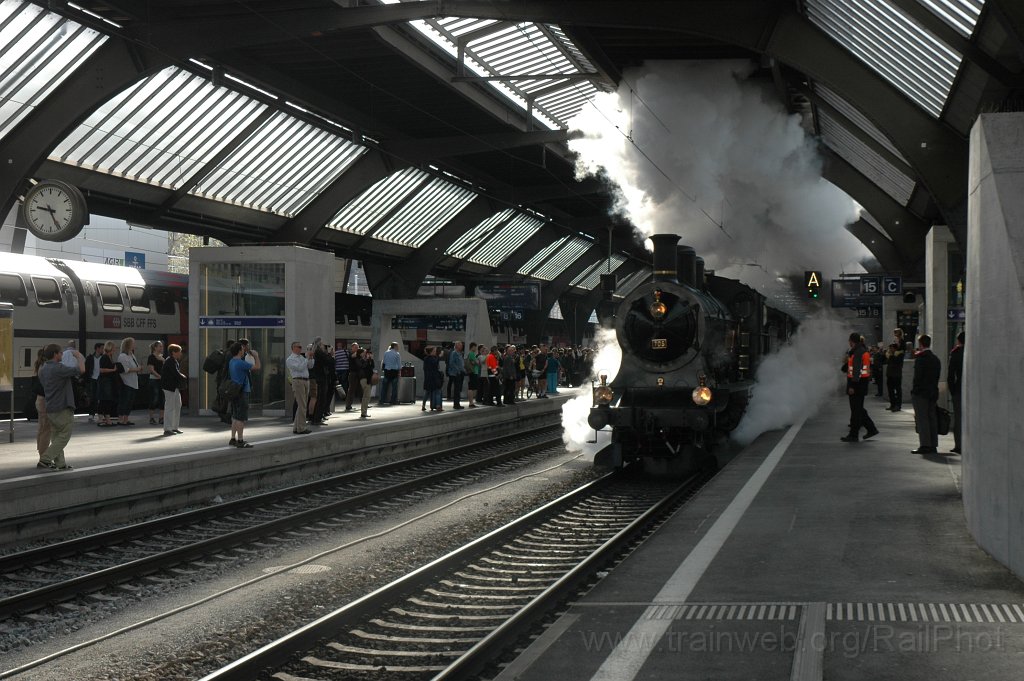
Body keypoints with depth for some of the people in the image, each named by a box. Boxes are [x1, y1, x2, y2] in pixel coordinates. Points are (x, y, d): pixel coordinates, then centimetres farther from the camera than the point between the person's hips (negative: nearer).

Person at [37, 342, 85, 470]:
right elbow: (81, 370, -24)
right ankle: (45, 459, -8)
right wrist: (79, 357, -5)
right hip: (62, 407, -9)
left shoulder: (43, 370, 10)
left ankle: (59, 463, 14)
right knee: (64, 435, -2)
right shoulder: (58, 368, -18)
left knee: (56, 436, 13)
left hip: (50, 408, 9)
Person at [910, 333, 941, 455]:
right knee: (932, 418, 9)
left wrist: (914, 391, -8)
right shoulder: (936, 359, 12)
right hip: (933, 393, 8)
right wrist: (934, 393, 15)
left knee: (922, 419, -6)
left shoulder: (920, 358, -13)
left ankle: (925, 445, -8)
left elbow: (917, 376, -16)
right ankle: (933, 445, 12)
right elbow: (937, 377, 13)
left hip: (921, 393, -8)